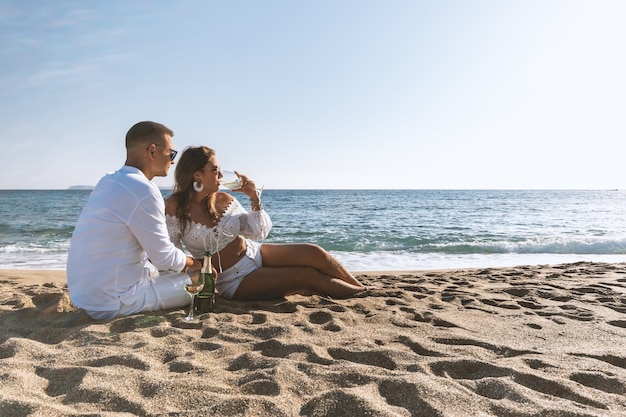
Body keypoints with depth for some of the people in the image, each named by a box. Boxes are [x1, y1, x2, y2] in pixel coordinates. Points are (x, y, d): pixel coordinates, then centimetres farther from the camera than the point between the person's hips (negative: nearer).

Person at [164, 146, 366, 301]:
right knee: (308, 275, -17)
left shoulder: (224, 199, -3)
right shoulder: (175, 207, -14)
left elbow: (258, 232, 1)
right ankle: (361, 295, 0)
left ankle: (362, 289, 2)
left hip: (255, 253, 5)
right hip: (236, 281, -5)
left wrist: (255, 198, -10)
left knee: (314, 253, -15)